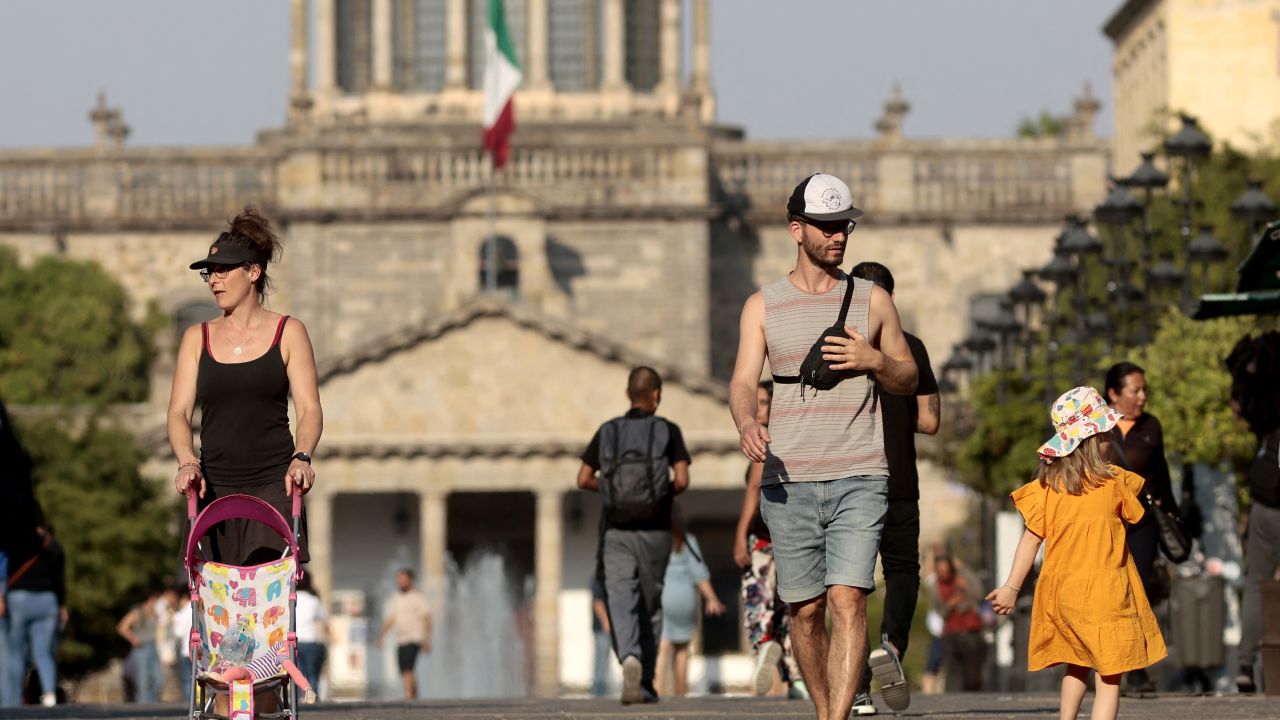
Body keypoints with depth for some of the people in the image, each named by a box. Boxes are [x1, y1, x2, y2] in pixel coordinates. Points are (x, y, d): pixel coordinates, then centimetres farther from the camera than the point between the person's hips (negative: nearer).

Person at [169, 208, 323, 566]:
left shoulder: (288, 333, 6)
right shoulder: (197, 338, 12)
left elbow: (309, 410, 0)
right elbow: (179, 412, 5)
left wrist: (301, 457, -20)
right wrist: (188, 462, -15)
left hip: (274, 484, -3)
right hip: (216, 487, 3)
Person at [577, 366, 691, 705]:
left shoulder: (607, 432, 5)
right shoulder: (667, 431, -1)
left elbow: (584, 480, 3)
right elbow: (682, 479, -10)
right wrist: (666, 494, 11)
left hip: (616, 531, 0)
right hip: (654, 531, 0)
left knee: (621, 601, -7)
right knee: (650, 606, 13)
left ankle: (629, 657, -35)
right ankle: (645, 683, 17)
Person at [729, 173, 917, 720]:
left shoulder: (872, 301, 12)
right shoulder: (763, 306, 10)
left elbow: (908, 380, 18)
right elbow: (743, 381, -1)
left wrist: (874, 361, -5)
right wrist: (746, 423, -24)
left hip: (859, 479, -1)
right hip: (788, 480, 1)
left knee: (847, 600, -16)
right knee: (805, 609, 5)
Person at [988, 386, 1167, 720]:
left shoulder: (1047, 485, -2)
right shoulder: (1114, 481, -7)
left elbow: (1031, 539, -2)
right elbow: (1132, 516, 12)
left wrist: (1012, 587, 1)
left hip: (1062, 589, 4)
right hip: (1106, 590, -4)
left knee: (1078, 664, 24)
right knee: (1111, 673, -2)